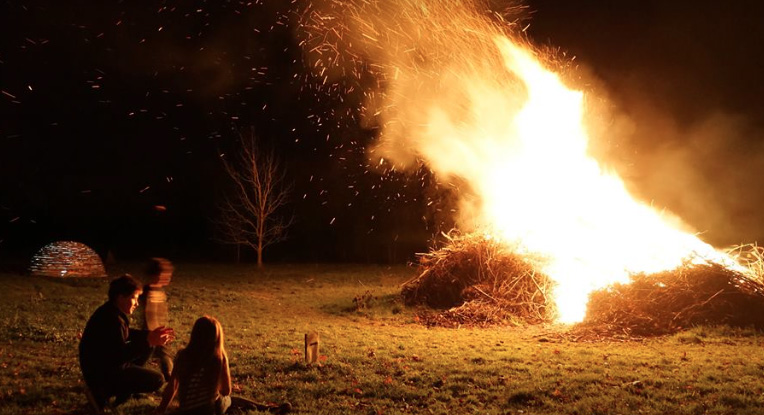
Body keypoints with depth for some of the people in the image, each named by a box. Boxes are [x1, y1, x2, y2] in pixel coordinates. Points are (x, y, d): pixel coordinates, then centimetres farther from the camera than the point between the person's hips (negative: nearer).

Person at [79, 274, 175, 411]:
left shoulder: (111, 311, 4)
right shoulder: (112, 319, -27)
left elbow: (126, 334, 17)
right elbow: (120, 356, -30)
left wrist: (150, 336, 3)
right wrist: (148, 341, -31)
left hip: (104, 364, 10)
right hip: (102, 374, -10)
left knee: (147, 348, 15)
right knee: (157, 380, -11)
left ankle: (123, 387, 14)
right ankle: (105, 392, -2)